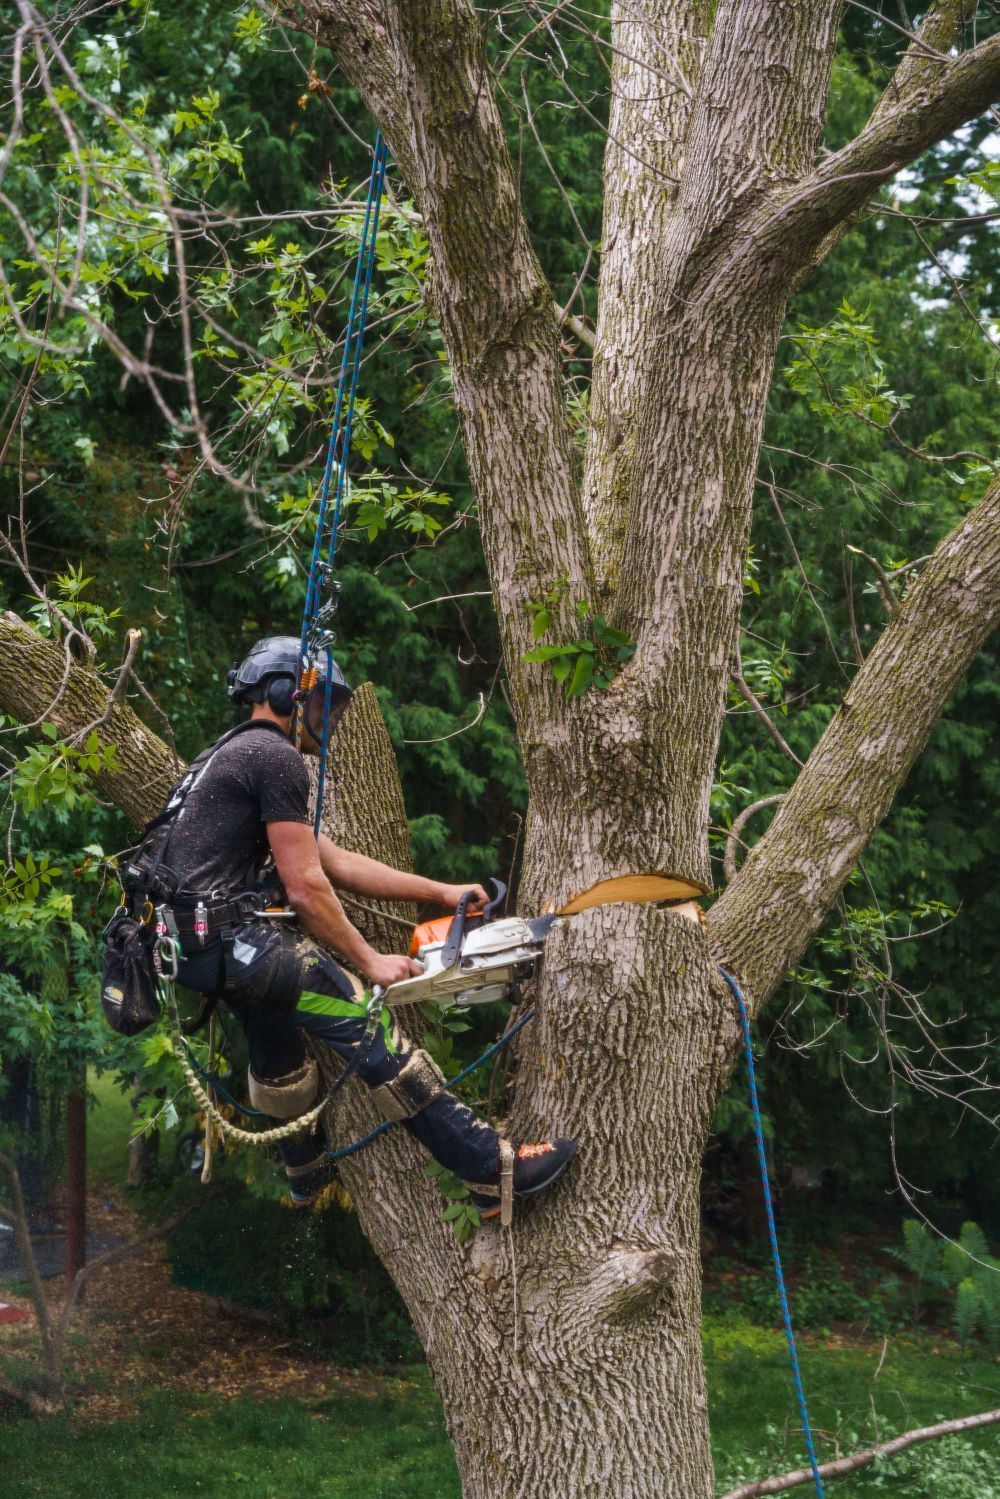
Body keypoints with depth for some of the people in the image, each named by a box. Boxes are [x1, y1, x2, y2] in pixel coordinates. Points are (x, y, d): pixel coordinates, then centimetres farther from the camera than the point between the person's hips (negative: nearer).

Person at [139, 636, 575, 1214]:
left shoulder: (234, 755, 23)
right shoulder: (275, 755, -8)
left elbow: (336, 862, 23)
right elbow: (306, 888, -12)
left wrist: (440, 891, 21)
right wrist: (371, 961, -3)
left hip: (190, 943, 10)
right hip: (230, 936, -10)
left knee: (276, 1046, 32)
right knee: (366, 1025, -12)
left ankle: (307, 1174, 52)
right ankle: (493, 1171, -14)